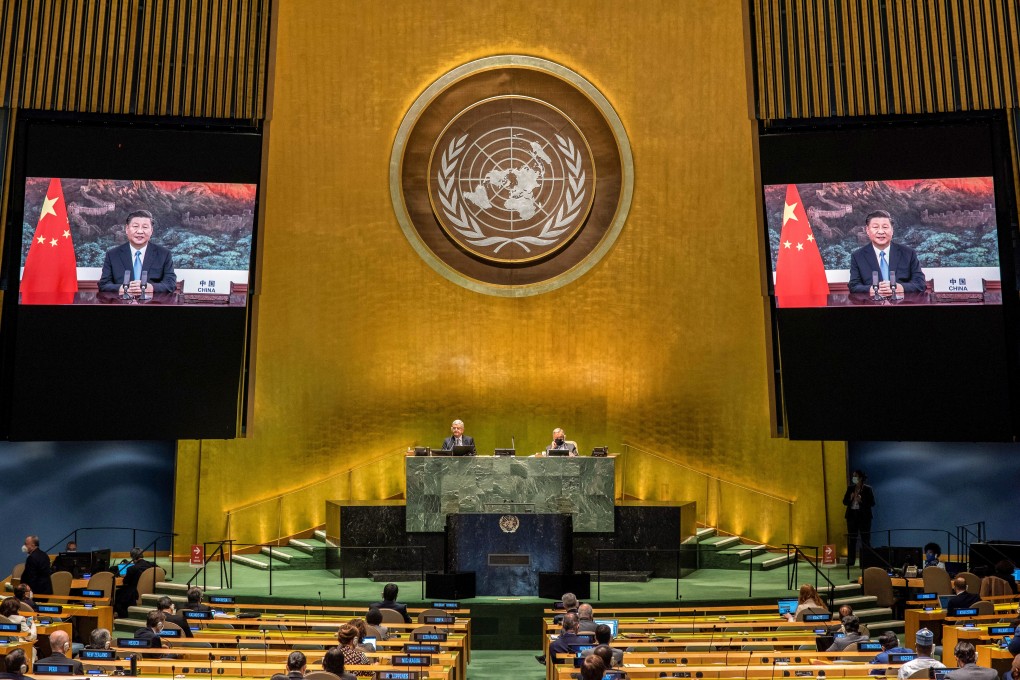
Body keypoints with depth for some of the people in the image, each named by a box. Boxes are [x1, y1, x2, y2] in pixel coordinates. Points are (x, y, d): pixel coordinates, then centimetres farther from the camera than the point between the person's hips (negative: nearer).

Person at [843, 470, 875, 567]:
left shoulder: (868, 489, -1)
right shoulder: (850, 488, 10)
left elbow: (872, 503, -6)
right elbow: (844, 502, 10)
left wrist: (861, 500, -19)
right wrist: (850, 498, -10)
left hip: (864, 516, -3)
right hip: (852, 515, 4)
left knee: (865, 539, -2)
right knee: (851, 539, 3)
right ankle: (850, 560, 7)